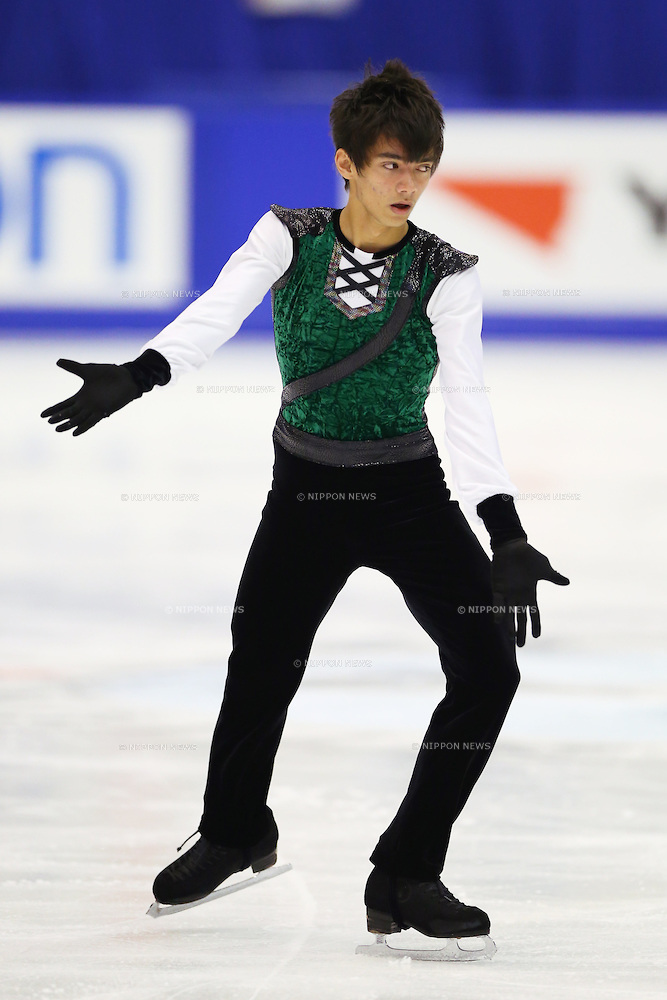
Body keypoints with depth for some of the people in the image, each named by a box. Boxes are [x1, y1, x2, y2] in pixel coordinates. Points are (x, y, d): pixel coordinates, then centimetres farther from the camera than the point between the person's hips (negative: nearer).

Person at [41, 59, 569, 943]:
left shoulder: (445, 277, -8)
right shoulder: (287, 241, -6)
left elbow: (469, 407, -17)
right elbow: (215, 315, -23)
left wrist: (507, 535, -29)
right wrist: (135, 378, -42)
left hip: (411, 496, 0)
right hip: (307, 496, 0)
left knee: (488, 670, -13)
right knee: (259, 675, 2)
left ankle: (407, 873, 1)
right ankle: (234, 833, 35)